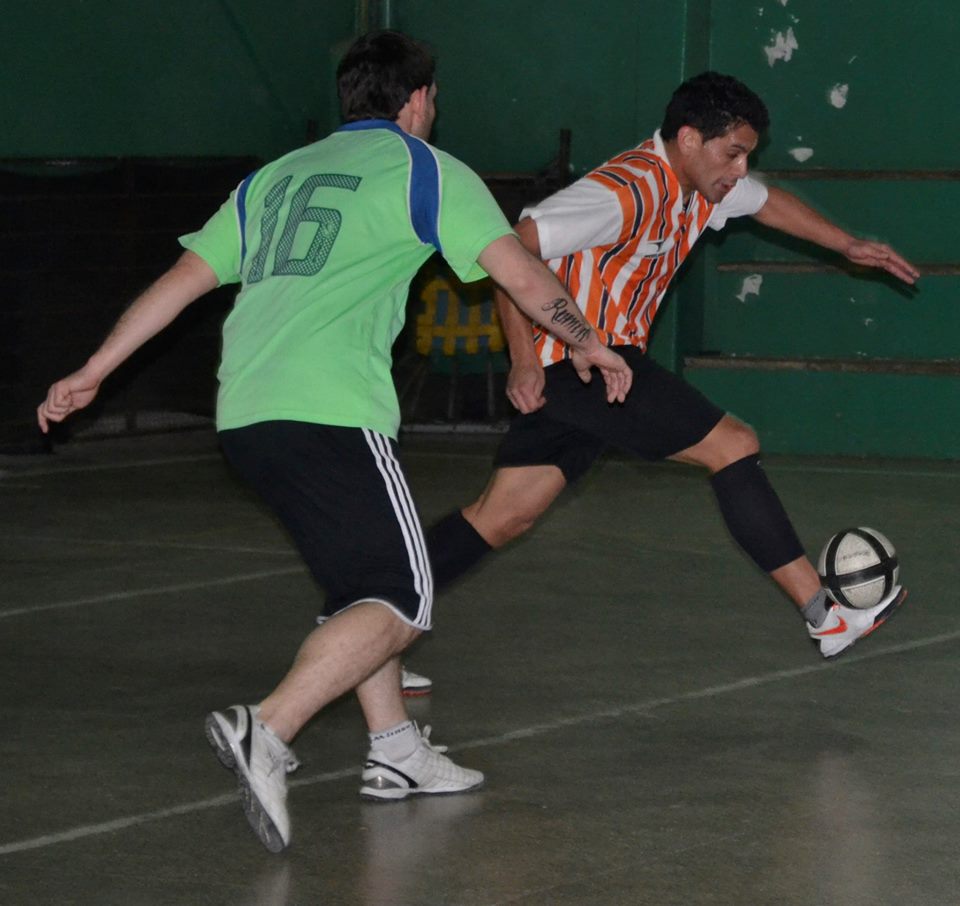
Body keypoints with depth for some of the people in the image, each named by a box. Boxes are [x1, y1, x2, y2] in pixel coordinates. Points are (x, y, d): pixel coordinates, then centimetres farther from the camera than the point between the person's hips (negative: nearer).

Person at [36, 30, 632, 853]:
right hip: (330, 412, -7)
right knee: (399, 600, -6)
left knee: (362, 582, 21)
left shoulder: (277, 178, 24)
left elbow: (184, 278, 20)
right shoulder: (424, 169, 8)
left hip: (244, 415, 7)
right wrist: (588, 343, 20)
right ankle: (268, 732, -25)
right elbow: (523, 276, 4)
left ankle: (396, 751, 22)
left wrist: (92, 373, 23)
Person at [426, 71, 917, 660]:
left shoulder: (700, 184, 8)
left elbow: (769, 203, 29)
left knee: (504, 517, 6)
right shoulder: (627, 191, -21)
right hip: (579, 360, -10)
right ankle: (826, 618, -3)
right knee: (734, 446, -7)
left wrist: (848, 246, 24)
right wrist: (524, 360, -23)